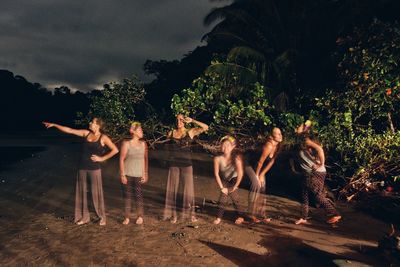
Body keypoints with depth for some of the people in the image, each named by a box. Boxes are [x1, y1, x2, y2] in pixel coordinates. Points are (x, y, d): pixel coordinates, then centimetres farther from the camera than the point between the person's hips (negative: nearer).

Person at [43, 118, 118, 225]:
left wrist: (102, 158, -11)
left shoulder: (103, 138, -7)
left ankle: (102, 217, 15)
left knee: (96, 192, 0)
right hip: (82, 167, 5)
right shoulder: (86, 133, 5)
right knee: (81, 191, 11)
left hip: (94, 168, -5)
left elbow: (115, 150, -10)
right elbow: (69, 130, 8)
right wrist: (54, 125, 7)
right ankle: (84, 217, 25)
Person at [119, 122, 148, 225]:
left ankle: (140, 217, 17)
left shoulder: (143, 144, 4)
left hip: (139, 175, 2)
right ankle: (127, 217, 15)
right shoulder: (126, 144, -4)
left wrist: (145, 174, 4)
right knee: (127, 195, 4)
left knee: (139, 195, 4)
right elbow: (121, 159, -3)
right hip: (127, 174, -2)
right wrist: (122, 175, -7)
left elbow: (145, 159, 7)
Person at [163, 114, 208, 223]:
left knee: (189, 188, 3)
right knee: (172, 189, 6)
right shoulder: (171, 133, 4)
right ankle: (173, 214, 18)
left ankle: (191, 213, 17)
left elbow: (205, 127, -10)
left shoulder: (190, 132, 0)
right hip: (174, 164, 1)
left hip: (186, 163, -1)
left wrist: (192, 121, -14)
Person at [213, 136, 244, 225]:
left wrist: (235, 186, -24)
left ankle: (239, 216, 0)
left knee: (233, 195, -16)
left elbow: (240, 174, -31)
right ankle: (219, 217, 3)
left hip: (234, 179, -2)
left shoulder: (236, 158, -32)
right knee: (223, 195, -10)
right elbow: (216, 174, -19)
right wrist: (222, 187, -17)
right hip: (224, 180, 2)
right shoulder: (218, 158, -26)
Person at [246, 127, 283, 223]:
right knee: (256, 185, -22)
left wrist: (262, 175, -4)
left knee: (262, 188, 7)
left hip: (259, 167, 9)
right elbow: (260, 161, -24)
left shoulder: (278, 146, -7)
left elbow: (271, 162, -3)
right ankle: (252, 214, -17)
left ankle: (261, 214, 17)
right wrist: (257, 176, -13)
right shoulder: (269, 146, -31)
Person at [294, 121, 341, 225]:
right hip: (309, 174, 9)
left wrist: (321, 164, -22)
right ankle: (304, 218, 18)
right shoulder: (301, 141, 13)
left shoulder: (306, 140, -16)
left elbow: (319, 149, -27)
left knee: (318, 196, -3)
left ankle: (336, 214, 10)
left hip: (316, 173, -9)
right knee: (304, 195, 11)